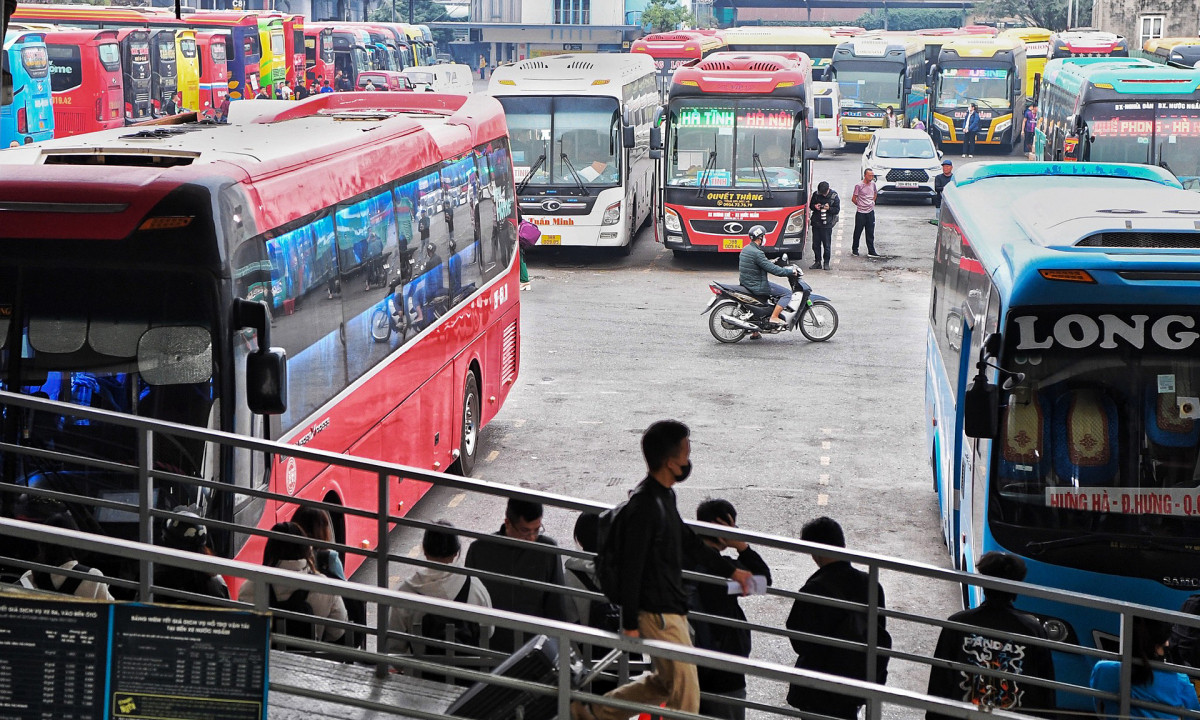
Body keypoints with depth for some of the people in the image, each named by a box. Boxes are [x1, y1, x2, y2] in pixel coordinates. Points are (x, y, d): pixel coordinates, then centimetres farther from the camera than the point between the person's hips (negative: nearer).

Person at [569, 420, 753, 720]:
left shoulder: (664, 495, 7)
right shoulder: (645, 506, -24)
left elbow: (688, 542, 22)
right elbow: (631, 568, -22)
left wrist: (730, 570, 26)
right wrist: (629, 624, -19)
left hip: (671, 608, 10)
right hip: (659, 614, -10)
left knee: (665, 681, 21)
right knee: (685, 690, 1)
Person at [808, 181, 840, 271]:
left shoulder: (834, 196, -3)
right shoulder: (816, 194, 3)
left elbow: (837, 210, 0)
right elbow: (810, 205, 14)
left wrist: (829, 208, -19)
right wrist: (815, 207, -9)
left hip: (827, 224, -3)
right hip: (816, 223, 3)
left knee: (827, 245, 0)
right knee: (816, 244, 7)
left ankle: (826, 263, 10)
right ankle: (817, 262, 18)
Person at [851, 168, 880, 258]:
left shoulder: (873, 184, 4)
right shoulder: (859, 186, -13)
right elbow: (853, 199, -6)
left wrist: (873, 202, 11)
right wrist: (860, 205, 5)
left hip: (870, 211, 4)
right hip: (860, 213, -4)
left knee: (870, 233, 5)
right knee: (858, 232, 6)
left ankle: (871, 252, 7)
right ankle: (854, 250, 20)